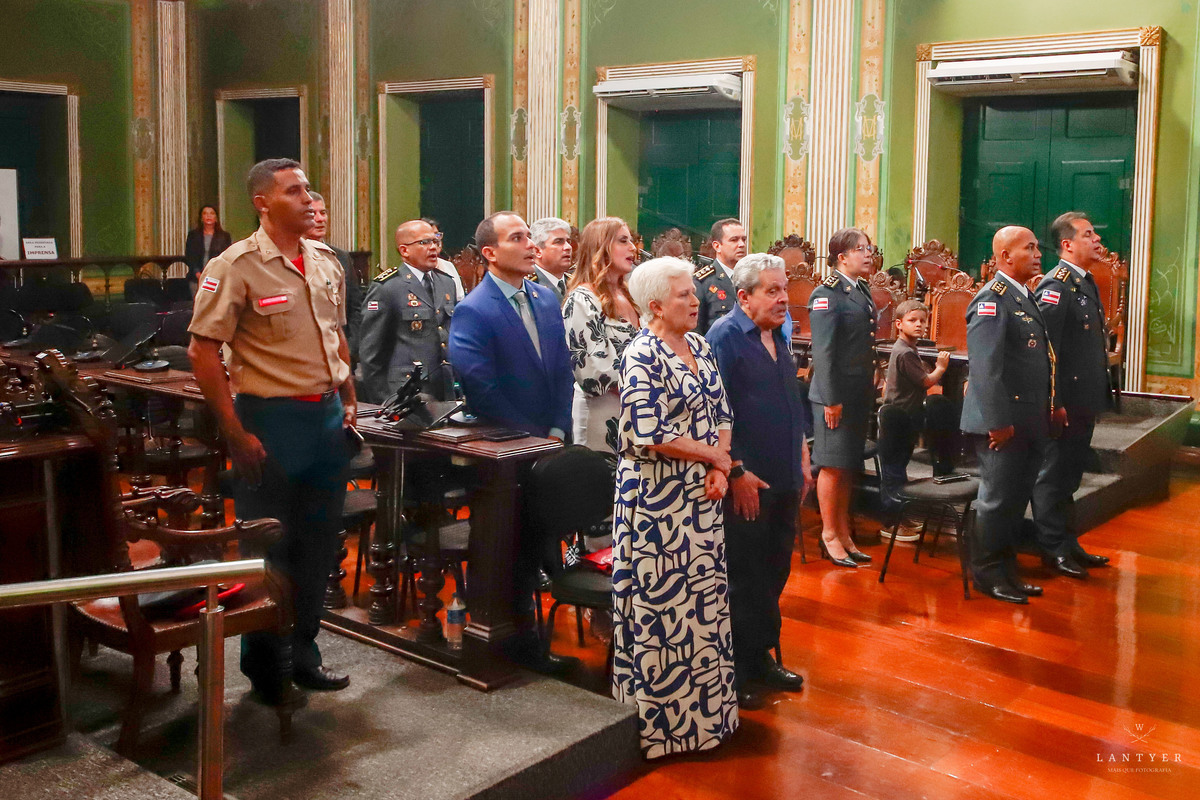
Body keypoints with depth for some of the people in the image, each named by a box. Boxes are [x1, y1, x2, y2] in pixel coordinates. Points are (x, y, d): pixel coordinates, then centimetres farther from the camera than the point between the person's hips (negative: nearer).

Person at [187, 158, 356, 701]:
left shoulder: (326, 262, 9)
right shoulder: (237, 267, -12)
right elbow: (203, 351, -13)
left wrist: (348, 402, 11)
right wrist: (236, 434, -16)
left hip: (326, 415, 6)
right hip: (271, 420, -6)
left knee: (319, 543, 14)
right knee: (268, 548, 5)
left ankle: (302, 652, 31)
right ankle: (265, 666, 23)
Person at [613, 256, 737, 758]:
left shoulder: (699, 347, 10)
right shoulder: (642, 357, -15)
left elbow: (721, 414, 11)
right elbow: (653, 436, -22)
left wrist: (719, 470, -4)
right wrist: (715, 456, -11)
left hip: (701, 494, 8)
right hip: (658, 496, -8)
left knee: (704, 595, 14)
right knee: (663, 602, 2)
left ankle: (704, 705, 28)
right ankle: (663, 717, 17)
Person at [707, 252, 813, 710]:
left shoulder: (778, 335, 13)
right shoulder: (725, 336, -12)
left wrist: (802, 458, 17)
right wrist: (737, 471, -20)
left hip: (784, 479, 8)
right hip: (745, 483, -8)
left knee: (774, 572, 16)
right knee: (744, 579, 2)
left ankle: (762, 658, 30)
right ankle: (736, 672, 15)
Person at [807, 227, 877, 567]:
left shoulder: (862, 291, 13)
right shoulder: (826, 294, -12)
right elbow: (823, 351, -17)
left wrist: (869, 392, 14)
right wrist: (831, 399, -19)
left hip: (860, 395, 8)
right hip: (836, 395, -8)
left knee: (849, 466, 13)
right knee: (833, 465, 0)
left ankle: (844, 533, 22)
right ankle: (829, 534, 11)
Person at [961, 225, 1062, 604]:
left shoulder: (1025, 297, 16)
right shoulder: (992, 299, -14)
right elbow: (985, 366, -21)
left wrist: (1047, 412, 15)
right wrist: (999, 422, -22)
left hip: (1029, 424, 9)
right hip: (1004, 424, -9)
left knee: (1016, 499, 15)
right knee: (998, 499, 1)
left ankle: (1006, 570, 26)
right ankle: (987, 573, 14)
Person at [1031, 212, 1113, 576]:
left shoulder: (1087, 283, 14)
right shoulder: (1056, 286, -16)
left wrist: (1102, 393, 18)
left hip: (1085, 402, 9)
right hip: (1064, 404, -9)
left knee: (1070, 475, 17)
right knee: (1054, 476, 2)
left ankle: (1069, 544, 27)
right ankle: (1055, 549, 12)